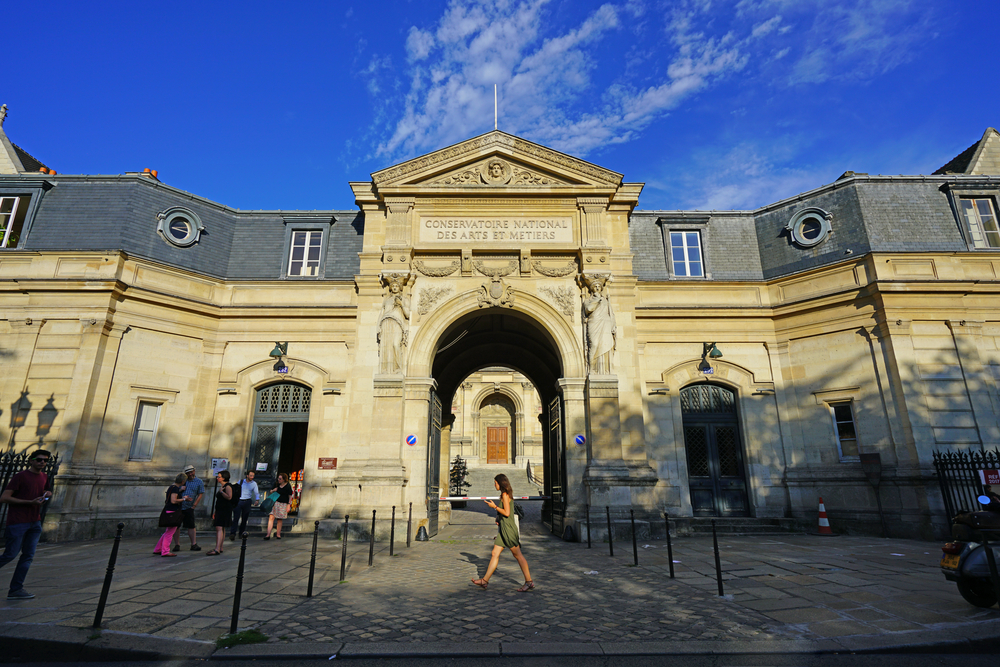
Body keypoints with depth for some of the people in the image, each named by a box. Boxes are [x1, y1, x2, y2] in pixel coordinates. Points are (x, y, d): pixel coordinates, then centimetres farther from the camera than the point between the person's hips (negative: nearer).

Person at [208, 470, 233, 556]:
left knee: (219, 528, -15)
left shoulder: (228, 486, -11)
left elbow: (229, 497, -25)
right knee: (221, 529, 12)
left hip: (225, 510, -10)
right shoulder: (223, 486, 19)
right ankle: (220, 548, 18)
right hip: (220, 510, 10)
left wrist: (221, 491, -24)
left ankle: (217, 549, -20)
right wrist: (215, 511, 26)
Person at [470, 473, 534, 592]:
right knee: (494, 554, 10)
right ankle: (485, 580, 15)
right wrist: (498, 519, 12)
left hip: (508, 528, -10)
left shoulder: (505, 495, -12)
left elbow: (507, 513, -19)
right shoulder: (507, 494, 16)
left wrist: (495, 506, -10)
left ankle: (529, 581, 2)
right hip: (504, 528, 10)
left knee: (517, 554, -4)